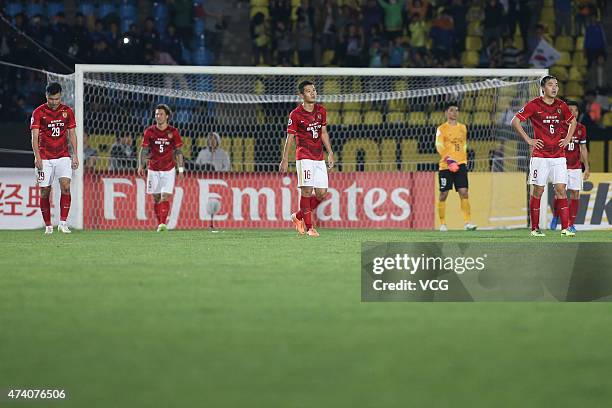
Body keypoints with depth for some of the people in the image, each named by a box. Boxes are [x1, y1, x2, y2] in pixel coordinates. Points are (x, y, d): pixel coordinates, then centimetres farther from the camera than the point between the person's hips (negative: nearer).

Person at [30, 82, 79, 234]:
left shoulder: (67, 111, 5)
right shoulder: (38, 112, -3)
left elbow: (72, 134, 11)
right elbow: (34, 136, -8)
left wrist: (75, 156, 3)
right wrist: (37, 157, -19)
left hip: (63, 156, 1)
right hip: (45, 158, -1)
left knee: (65, 186, -16)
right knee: (45, 192, 0)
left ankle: (63, 222, -14)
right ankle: (48, 225, 12)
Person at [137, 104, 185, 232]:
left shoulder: (173, 132, -3)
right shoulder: (149, 131, -2)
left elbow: (178, 151, 3)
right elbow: (143, 150, 1)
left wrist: (180, 169, -2)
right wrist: (141, 166, -10)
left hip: (168, 170, -1)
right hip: (153, 169, 1)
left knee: (165, 197, -12)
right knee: (156, 198, 5)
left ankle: (163, 223, -14)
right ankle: (159, 223, 15)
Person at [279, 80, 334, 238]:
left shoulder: (321, 111, 10)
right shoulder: (295, 114, -6)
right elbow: (290, 137, -2)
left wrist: (330, 153, 14)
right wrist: (285, 159, -4)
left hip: (319, 158, 6)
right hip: (304, 158, -6)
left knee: (321, 194, 2)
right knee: (307, 190, -12)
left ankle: (298, 216, 22)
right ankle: (309, 227, -6)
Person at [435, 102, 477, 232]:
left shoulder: (463, 128, 15)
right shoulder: (442, 129, -1)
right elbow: (439, 146, -10)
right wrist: (448, 158, -23)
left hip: (460, 165, 3)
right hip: (445, 166, -3)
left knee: (464, 192, -8)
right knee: (443, 194, 1)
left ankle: (467, 222, -13)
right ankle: (442, 224, 11)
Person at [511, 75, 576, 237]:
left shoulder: (561, 105, 8)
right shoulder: (534, 105, -5)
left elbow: (573, 121, 25)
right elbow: (515, 121, -5)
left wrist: (567, 139, 12)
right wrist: (528, 140, -8)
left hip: (558, 155, 3)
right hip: (540, 155, -3)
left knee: (561, 189, -3)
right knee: (537, 190, 0)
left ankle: (565, 228, -5)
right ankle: (535, 228, 8)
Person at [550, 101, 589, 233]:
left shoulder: (581, 128, 6)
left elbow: (583, 149, 13)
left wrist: (587, 167, 10)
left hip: (576, 167, 3)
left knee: (575, 194, -2)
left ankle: (571, 224, 5)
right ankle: (555, 217, 16)